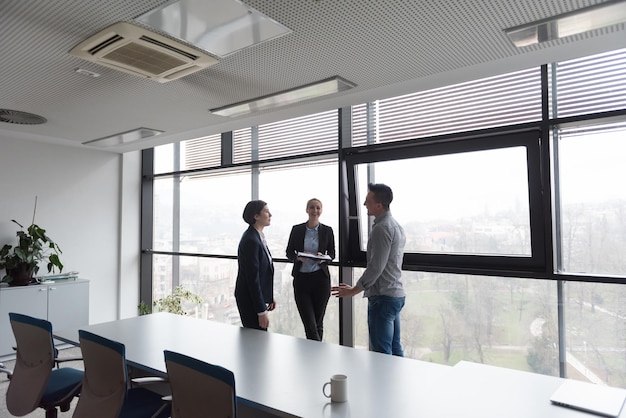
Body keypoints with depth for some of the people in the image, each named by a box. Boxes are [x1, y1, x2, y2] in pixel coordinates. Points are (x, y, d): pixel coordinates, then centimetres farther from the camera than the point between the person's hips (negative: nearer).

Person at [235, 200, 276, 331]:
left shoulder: (257, 236, 8)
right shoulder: (251, 241, -21)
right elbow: (252, 278, -22)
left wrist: (269, 297, 15)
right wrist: (262, 311, -20)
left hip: (259, 298, 9)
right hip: (250, 300, -9)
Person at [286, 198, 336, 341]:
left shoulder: (327, 230, 3)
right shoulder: (297, 229, 3)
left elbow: (332, 254, 9)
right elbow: (289, 252, 7)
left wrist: (324, 258, -13)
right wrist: (298, 257, -15)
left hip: (320, 277, 1)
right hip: (301, 278, 0)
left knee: (318, 321, 10)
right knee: (309, 323, -5)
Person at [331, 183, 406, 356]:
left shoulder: (382, 228, -18)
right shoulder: (396, 225, 14)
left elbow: (376, 267, -22)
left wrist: (354, 290, -12)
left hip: (382, 297, -10)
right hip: (396, 294, 10)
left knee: (381, 352, -3)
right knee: (395, 348, 17)